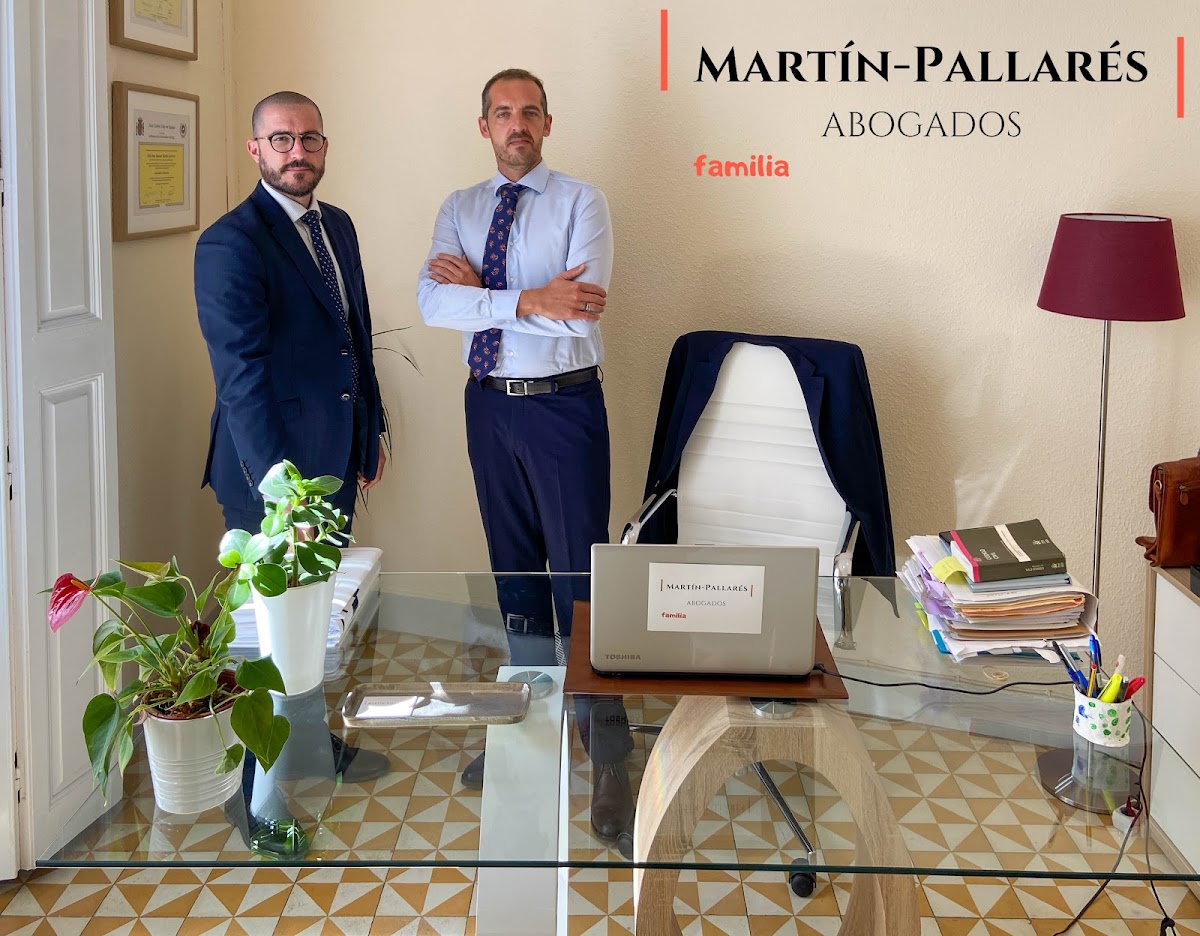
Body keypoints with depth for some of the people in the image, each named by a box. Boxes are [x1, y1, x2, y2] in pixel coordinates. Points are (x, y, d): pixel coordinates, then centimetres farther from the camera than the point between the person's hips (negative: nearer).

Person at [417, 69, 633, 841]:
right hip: (490, 403, 5)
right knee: (515, 570, 15)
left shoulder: (581, 202, -6)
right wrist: (531, 299, -22)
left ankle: (609, 760, 5)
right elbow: (434, 302, -11)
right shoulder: (460, 210, 7)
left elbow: (581, 311, -20)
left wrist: (480, 289, -14)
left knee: (581, 573, -4)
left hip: (564, 406, -5)